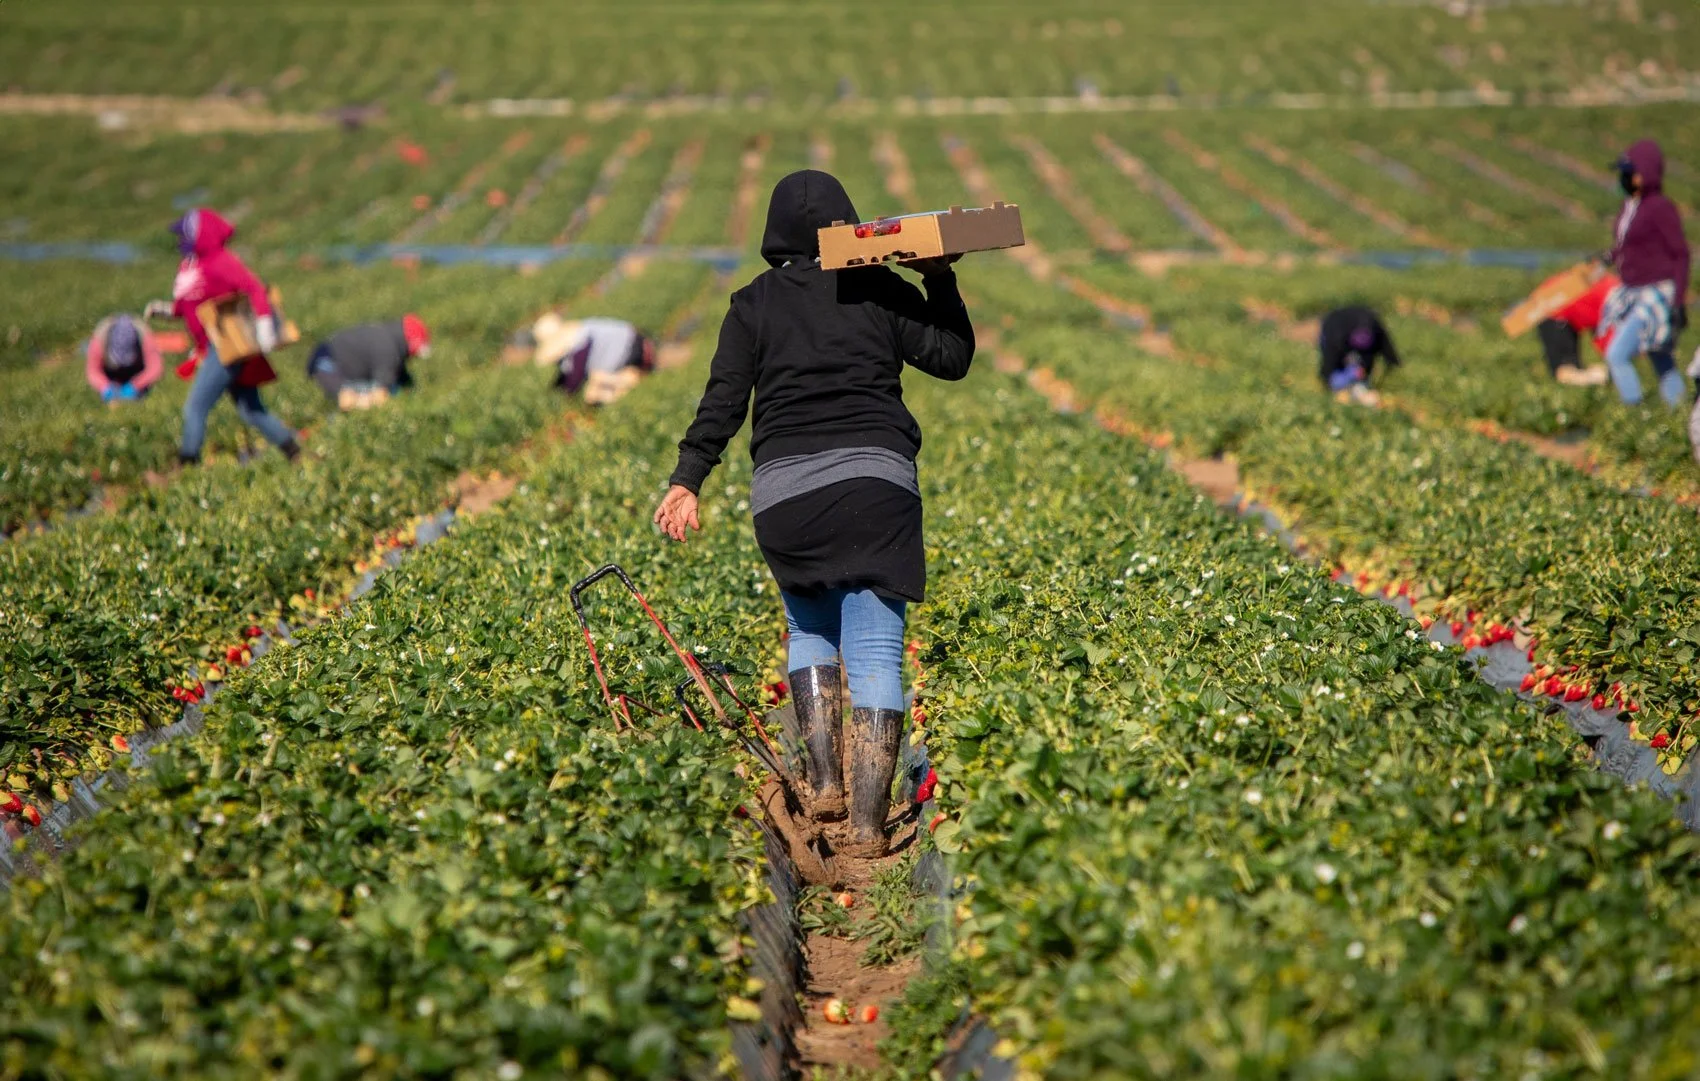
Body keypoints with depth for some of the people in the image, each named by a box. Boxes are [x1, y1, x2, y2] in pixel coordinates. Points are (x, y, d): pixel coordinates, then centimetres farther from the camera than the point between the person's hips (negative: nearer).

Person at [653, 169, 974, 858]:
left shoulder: (754, 303, 10)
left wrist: (688, 479, -1)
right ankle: (867, 826, -7)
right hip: (877, 479, -1)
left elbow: (724, 398, 2)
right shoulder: (882, 290, 9)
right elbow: (953, 358, 12)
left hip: (785, 491, 1)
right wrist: (940, 280, 19)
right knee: (875, 653, -1)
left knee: (809, 628, 24)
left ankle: (822, 783, 11)